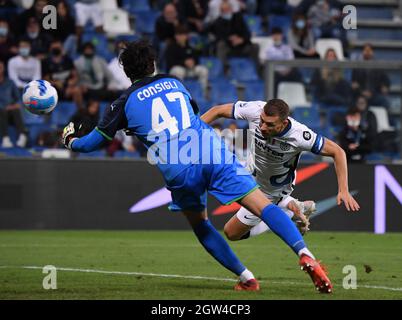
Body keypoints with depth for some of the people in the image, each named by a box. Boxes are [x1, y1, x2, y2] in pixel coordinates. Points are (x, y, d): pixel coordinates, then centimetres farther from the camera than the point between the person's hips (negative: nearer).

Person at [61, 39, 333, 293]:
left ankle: (247, 278, 15)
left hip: (176, 168, -1)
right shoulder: (174, 83, 25)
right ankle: (304, 253, -26)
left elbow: (93, 142, 22)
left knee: (199, 223, 24)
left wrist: (70, 140, 44)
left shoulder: (126, 102, 15)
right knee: (264, 206, -5)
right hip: (214, 153, 1)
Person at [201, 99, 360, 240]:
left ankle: (289, 211, 15)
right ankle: (289, 204, 27)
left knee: (232, 233, 1)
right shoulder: (255, 110, -33)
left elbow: (337, 152, -27)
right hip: (250, 170, 5)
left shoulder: (299, 136, -39)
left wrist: (343, 190, -32)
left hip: (272, 191, -5)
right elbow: (217, 111, -19)